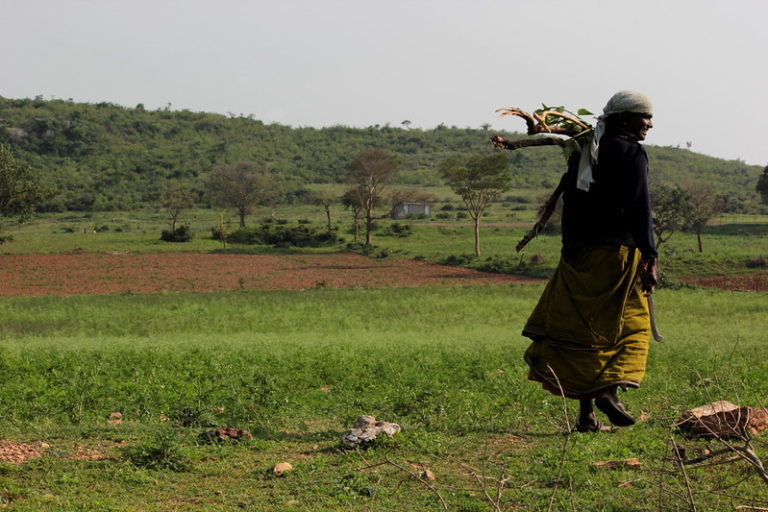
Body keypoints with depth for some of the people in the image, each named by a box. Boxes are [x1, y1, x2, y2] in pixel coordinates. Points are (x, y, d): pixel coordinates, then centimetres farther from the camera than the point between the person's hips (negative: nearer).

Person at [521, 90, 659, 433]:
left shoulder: (583, 150, 14)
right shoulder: (632, 153, -6)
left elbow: (568, 200, 13)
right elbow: (640, 210, -13)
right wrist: (650, 257, -14)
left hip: (579, 254, 6)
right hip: (617, 251, -6)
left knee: (583, 329, 7)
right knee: (629, 324, 7)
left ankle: (586, 414, 5)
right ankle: (609, 388, -12)